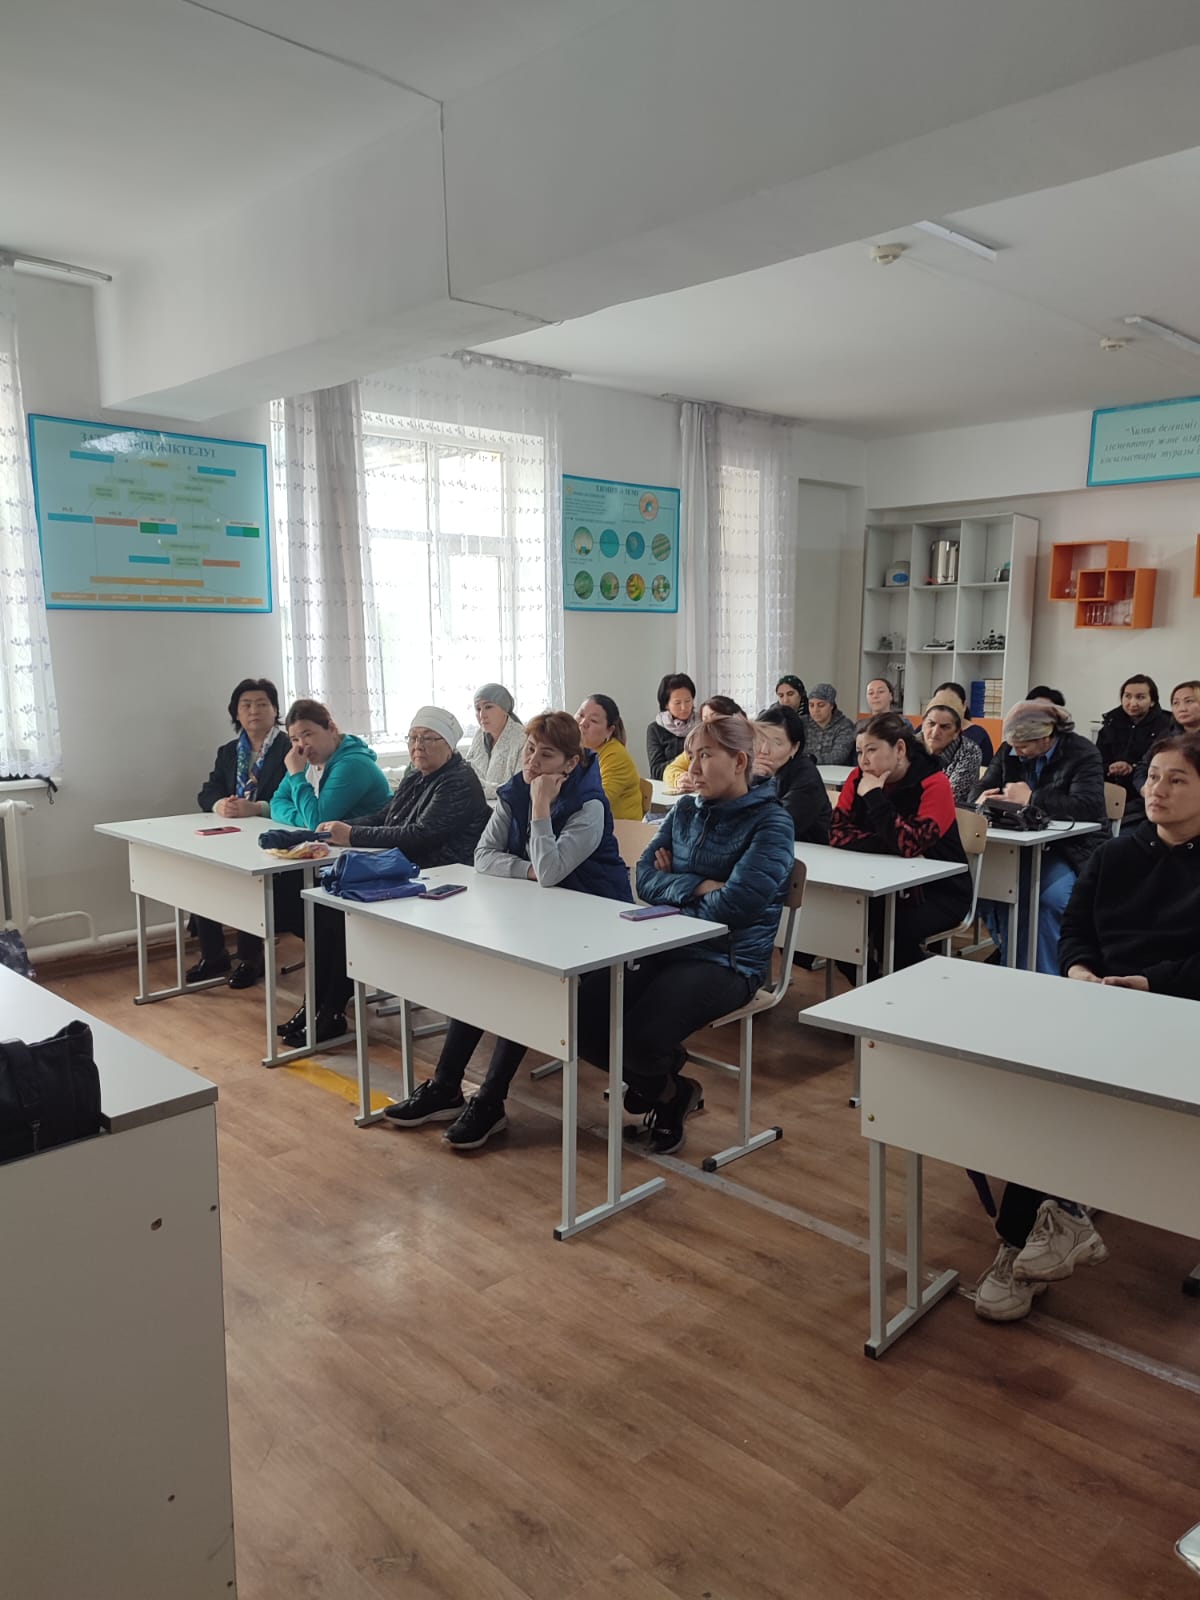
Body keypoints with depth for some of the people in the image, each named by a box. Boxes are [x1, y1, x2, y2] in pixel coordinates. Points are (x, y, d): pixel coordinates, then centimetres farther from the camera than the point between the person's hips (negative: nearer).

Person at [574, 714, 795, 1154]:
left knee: (642, 1036, -28)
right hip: (664, 948, 6)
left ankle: (664, 1089, 11)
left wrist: (673, 885, -7)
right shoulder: (684, 811, 13)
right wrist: (697, 886, -14)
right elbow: (645, 877, 3)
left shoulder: (770, 822, -6)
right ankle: (667, 1088, 11)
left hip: (728, 960, -6)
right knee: (584, 1014, -15)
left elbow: (738, 903, -19)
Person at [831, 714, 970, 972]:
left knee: (894, 928, -31)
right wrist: (887, 845, -25)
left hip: (939, 891, -5)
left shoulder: (934, 784, -18)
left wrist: (874, 796, -26)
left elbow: (910, 843, -29)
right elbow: (836, 831, -13)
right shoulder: (859, 778, -4)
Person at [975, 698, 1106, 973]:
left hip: (1071, 849, -5)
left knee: (1052, 899, -33)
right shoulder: (1009, 751, 6)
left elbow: (1088, 805, -24)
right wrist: (982, 800, -12)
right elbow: (983, 788, 14)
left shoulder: (1082, 753, -11)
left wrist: (1030, 799, -23)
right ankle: (1012, 968, -6)